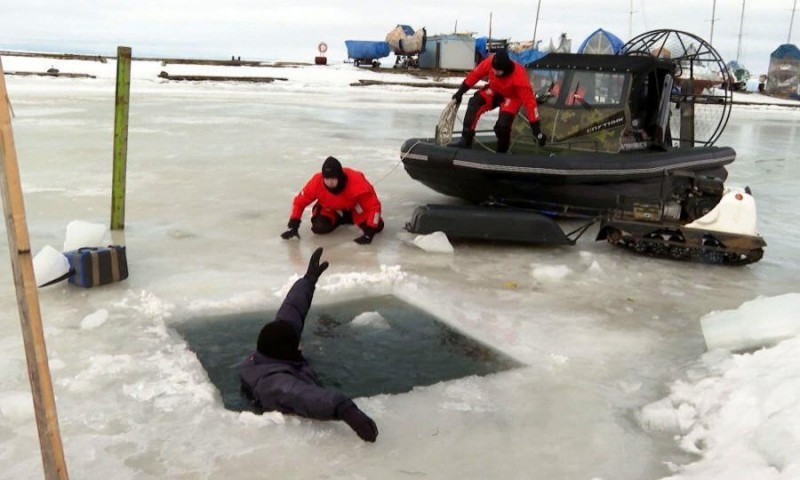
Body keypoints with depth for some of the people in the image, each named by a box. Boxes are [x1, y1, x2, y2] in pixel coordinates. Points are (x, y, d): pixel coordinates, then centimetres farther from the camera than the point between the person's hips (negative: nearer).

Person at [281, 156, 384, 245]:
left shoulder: (357, 182, -41)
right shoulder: (316, 182, -34)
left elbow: (374, 205, -34)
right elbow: (299, 202, -19)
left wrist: (369, 233, -40)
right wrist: (293, 226, -24)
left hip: (354, 204, -1)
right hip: (330, 207, 1)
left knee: (377, 227, -19)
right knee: (320, 227, -26)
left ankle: (350, 217, 10)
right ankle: (338, 220, 8)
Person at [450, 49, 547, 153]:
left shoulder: (519, 77, -37)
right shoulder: (490, 62, -28)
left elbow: (529, 100, -35)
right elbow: (475, 74, -11)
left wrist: (536, 127, -36)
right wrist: (460, 91, -4)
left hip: (512, 96, -4)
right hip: (494, 90, 4)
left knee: (502, 125, -23)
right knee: (474, 103, -21)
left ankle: (502, 152, 7)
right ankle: (466, 140, -18)